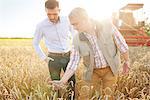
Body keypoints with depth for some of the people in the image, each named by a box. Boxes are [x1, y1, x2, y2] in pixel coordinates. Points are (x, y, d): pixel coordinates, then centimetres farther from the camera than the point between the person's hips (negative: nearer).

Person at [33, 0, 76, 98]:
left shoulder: (67, 20, -8)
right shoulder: (41, 25, -14)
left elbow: (74, 35, 11)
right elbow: (35, 43, 3)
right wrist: (44, 58, -2)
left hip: (68, 57, 3)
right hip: (54, 58, -2)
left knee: (72, 83, 9)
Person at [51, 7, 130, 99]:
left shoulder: (107, 26, -20)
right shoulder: (77, 39, -14)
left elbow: (122, 45, -7)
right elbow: (74, 62, -8)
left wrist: (127, 62, 4)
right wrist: (62, 81, -15)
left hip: (110, 69, -1)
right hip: (92, 71, 1)